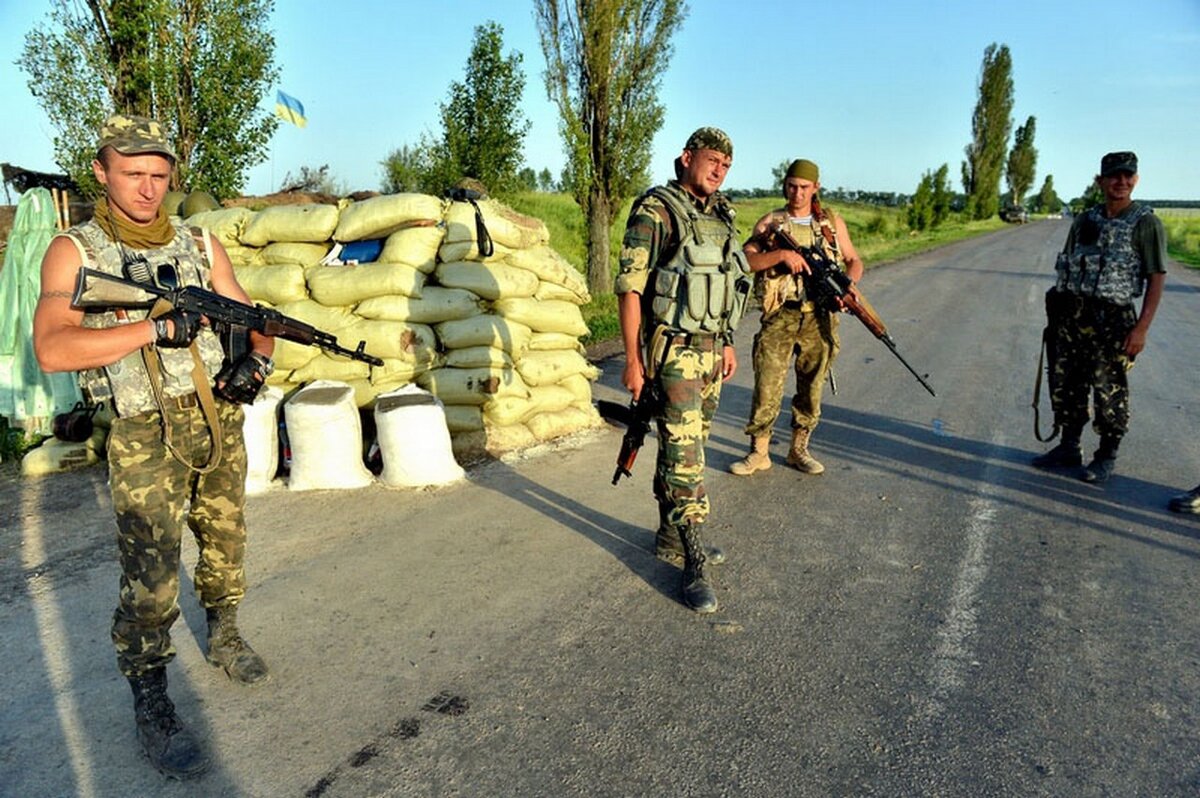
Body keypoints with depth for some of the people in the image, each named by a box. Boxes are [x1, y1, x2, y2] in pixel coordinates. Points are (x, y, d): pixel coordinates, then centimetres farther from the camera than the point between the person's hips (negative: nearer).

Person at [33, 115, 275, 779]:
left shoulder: (200, 244, 9)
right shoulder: (74, 251, -3)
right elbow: (51, 348, -16)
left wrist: (256, 358, -11)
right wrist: (159, 328, -22)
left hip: (219, 420, 4)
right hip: (145, 436, -4)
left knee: (225, 544, 16)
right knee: (150, 576, -6)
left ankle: (224, 638, 39)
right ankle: (150, 706, 9)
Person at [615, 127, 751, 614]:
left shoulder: (719, 216, 13)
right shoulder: (655, 212, -11)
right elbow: (630, 286, -14)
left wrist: (727, 344, 20)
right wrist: (633, 359, -17)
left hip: (711, 348, 8)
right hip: (673, 350, -8)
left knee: (685, 445, 16)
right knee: (683, 453, -8)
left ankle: (670, 536, 29)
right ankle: (695, 565, -4)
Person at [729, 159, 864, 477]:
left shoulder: (832, 222, 10)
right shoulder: (770, 222, 5)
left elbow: (854, 261, 15)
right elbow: (745, 260, -7)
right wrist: (781, 254, -20)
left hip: (819, 319, 2)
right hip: (780, 317, -2)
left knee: (811, 388, 8)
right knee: (766, 387, -4)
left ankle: (799, 450, 23)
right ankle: (758, 452, 10)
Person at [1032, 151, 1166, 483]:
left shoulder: (1145, 223, -4)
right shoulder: (1084, 220, 11)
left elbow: (1157, 278, -7)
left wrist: (1141, 328, -15)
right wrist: (1054, 313, 13)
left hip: (1111, 319, -5)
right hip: (1071, 316, 5)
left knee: (1109, 392, 1)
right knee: (1065, 385, 11)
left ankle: (1106, 457, 16)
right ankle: (1069, 448, 26)